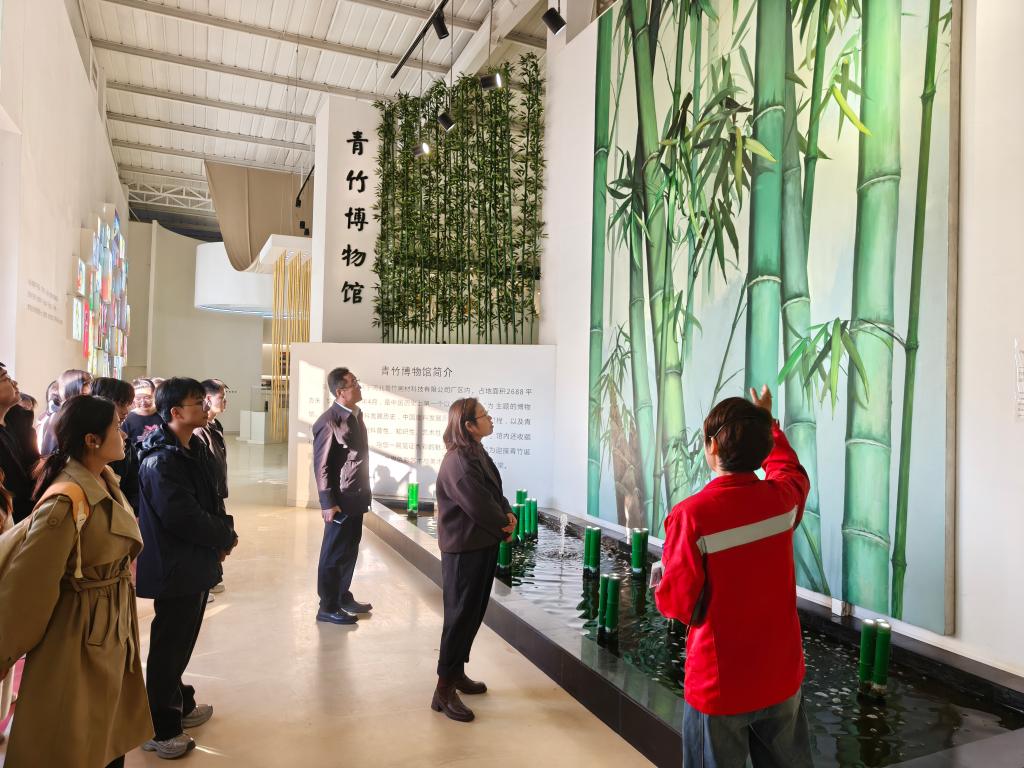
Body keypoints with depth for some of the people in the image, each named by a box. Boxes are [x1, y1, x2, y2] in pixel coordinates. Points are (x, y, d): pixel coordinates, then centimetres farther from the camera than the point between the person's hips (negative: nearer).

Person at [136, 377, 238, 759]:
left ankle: (180, 704, 40)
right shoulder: (161, 461, -22)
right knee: (169, 646, 5)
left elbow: (212, 499, 12)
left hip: (197, 563, 9)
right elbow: (184, 517, -27)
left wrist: (223, 531, -5)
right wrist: (226, 537, -13)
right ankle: (161, 729, 19)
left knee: (182, 641, 22)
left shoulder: (195, 449, 7)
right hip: (175, 568, -9)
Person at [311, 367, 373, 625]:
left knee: (349, 551, 19)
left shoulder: (356, 414, 8)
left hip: (356, 497, 8)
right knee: (334, 554, 5)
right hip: (341, 500, -8)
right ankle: (328, 607, 18)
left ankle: (343, 596, 35)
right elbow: (321, 466, -18)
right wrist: (328, 503, -17)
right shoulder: (329, 421, -19)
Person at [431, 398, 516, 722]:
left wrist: (508, 515, -7)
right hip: (464, 550, -9)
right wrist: (504, 527, -8)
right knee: (460, 615, -1)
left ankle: (457, 672, 33)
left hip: (484, 544, 9)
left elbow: (496, 493, 12)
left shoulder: (478, 453, 8)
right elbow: (479, 506, -24)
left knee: (474, 613, 18)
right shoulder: (458, 462, -23)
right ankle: (444, 689, 10)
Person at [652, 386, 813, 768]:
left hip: (719, 686, -4)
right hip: (782, 676, 5)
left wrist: (662, 582, 5)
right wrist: (767, 421, 32)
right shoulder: (782, 498, -9)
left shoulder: (691, 515, -25)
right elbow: (789, 468, 17)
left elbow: (677, 603, -17)